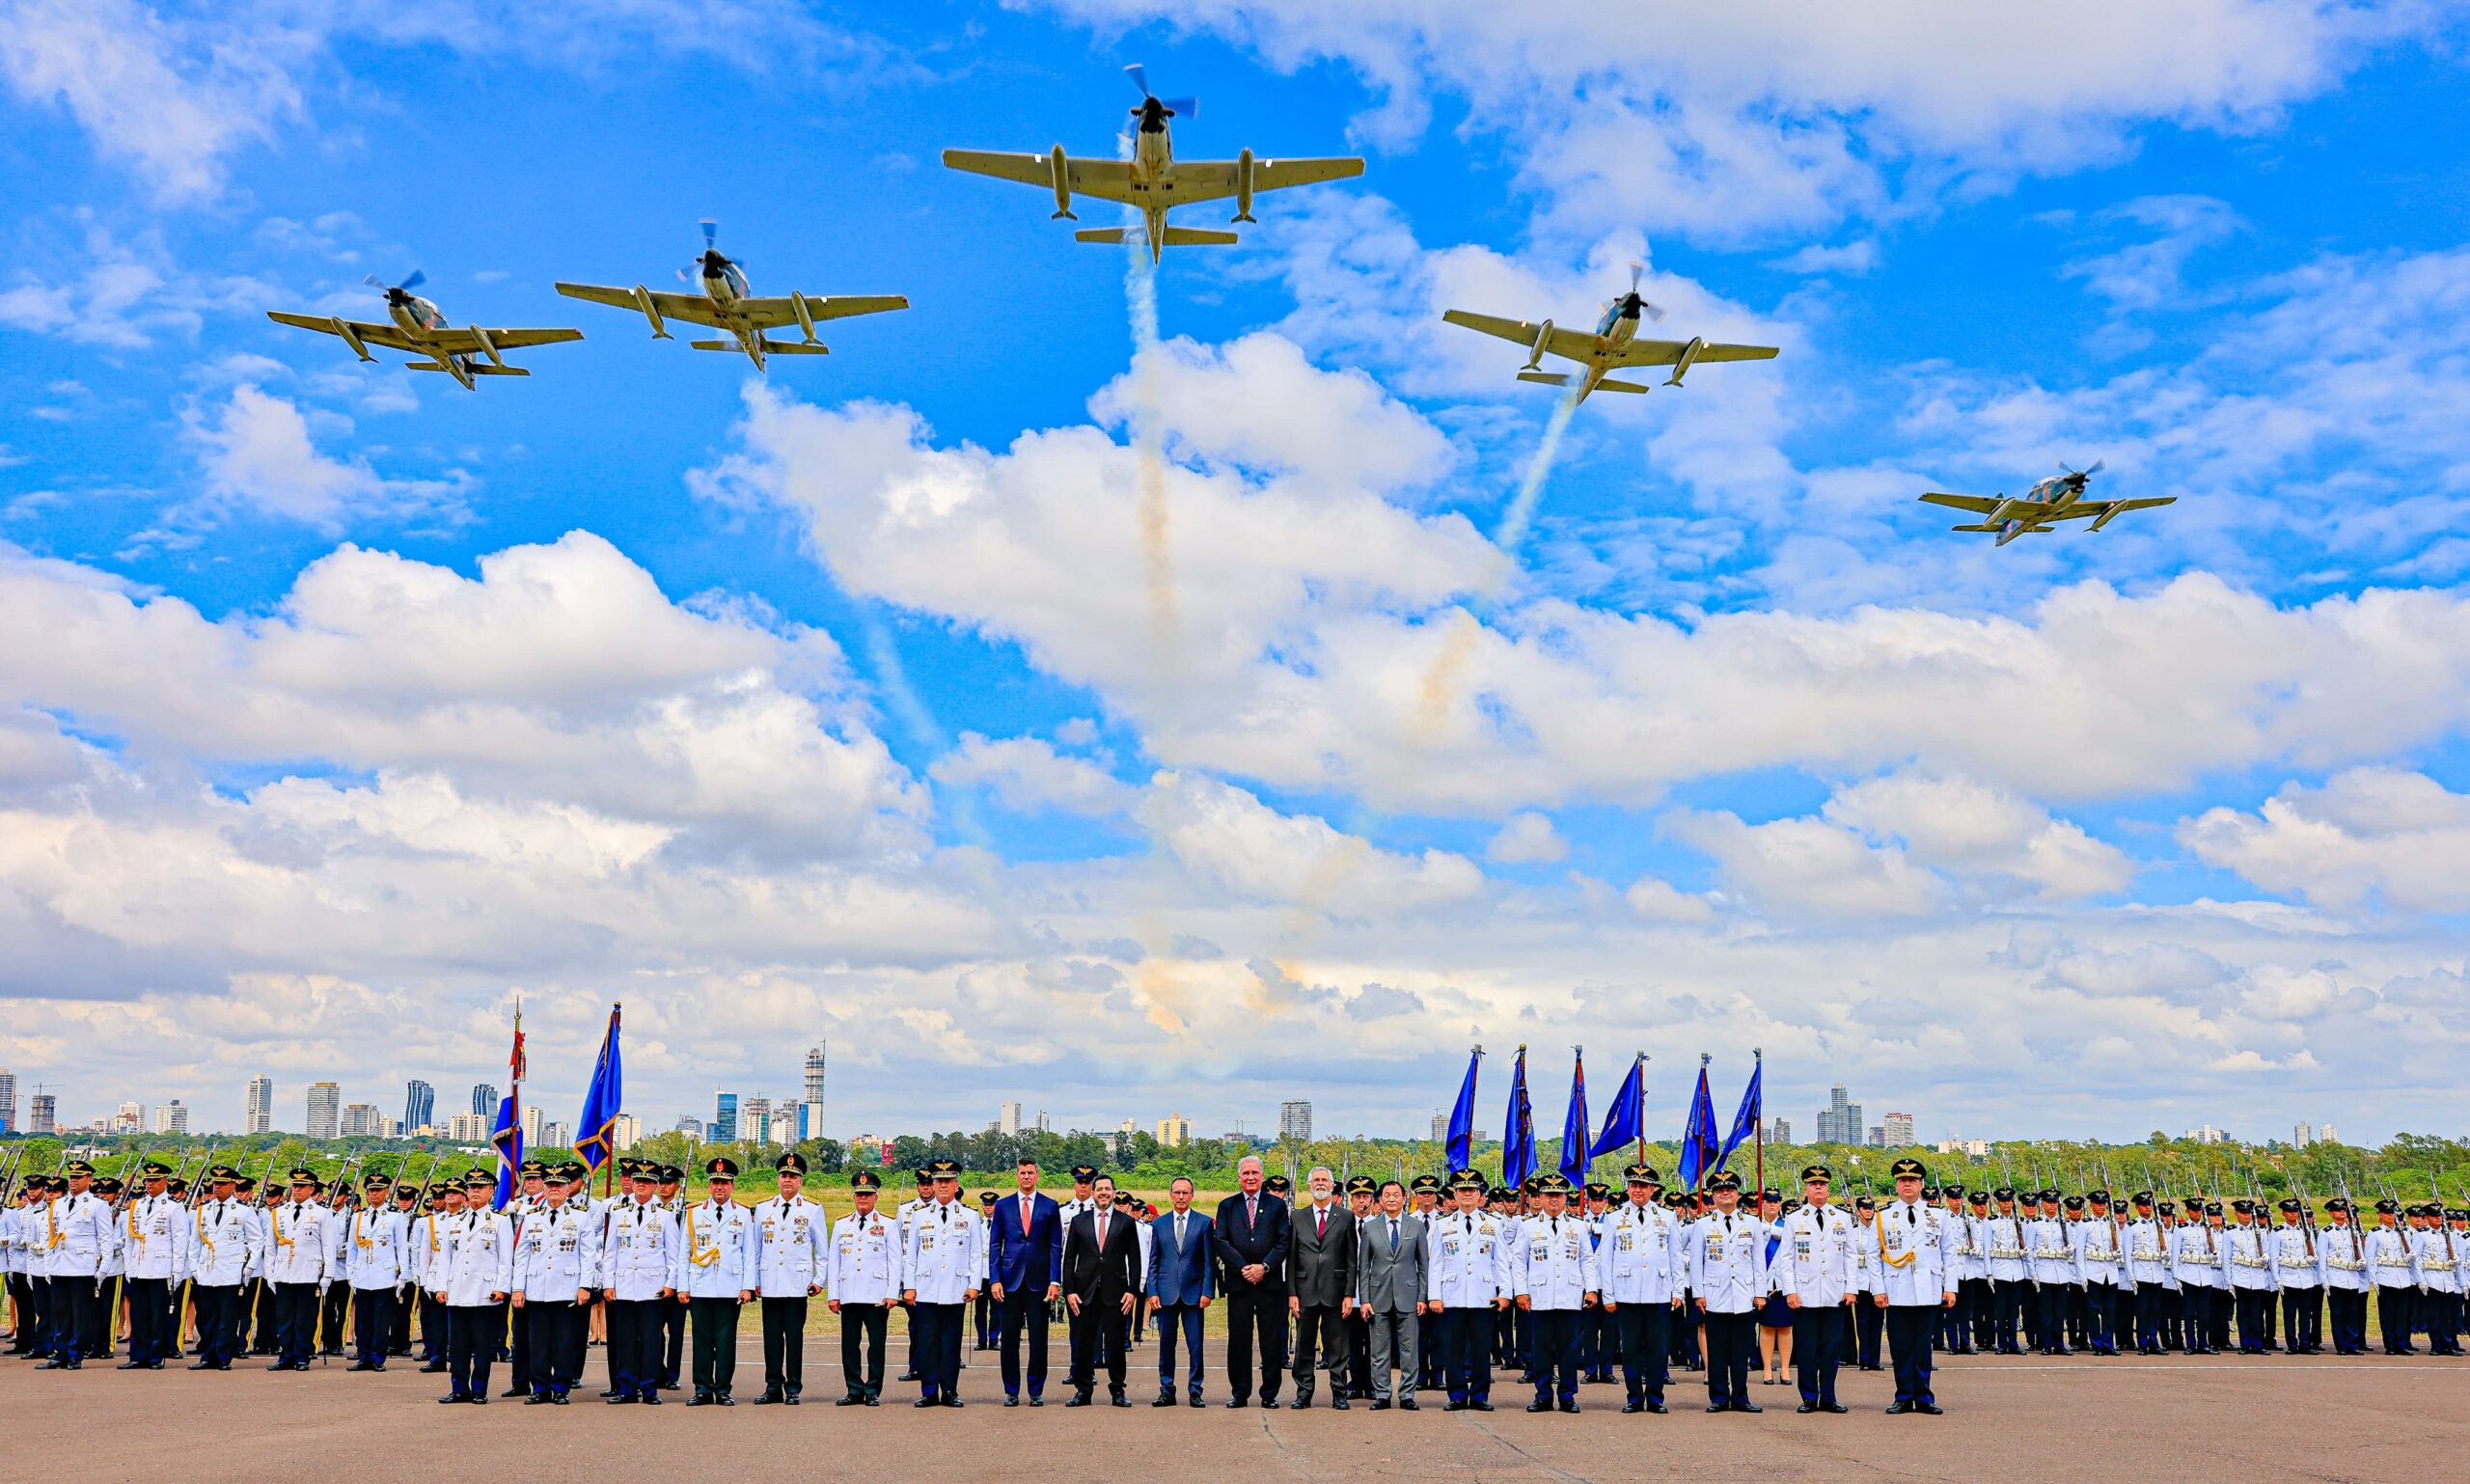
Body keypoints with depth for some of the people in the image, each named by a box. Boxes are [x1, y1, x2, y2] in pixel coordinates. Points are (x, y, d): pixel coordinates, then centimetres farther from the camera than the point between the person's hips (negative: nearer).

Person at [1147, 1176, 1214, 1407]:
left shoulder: (1204, 1223, 4)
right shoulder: (1158, 1224, 10)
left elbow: (1209, 1261, 2)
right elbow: (1152, 1262, 10)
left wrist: (1208, 1291, -6)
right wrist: (1152, 1291, 0)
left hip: (1193, 1292, -2)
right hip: (1166, 1293, 2)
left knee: (1195, 1345, -1)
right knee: (1166, 1344, 5)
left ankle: (1195, 1392, 7)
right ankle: (1167, 1391, 13)